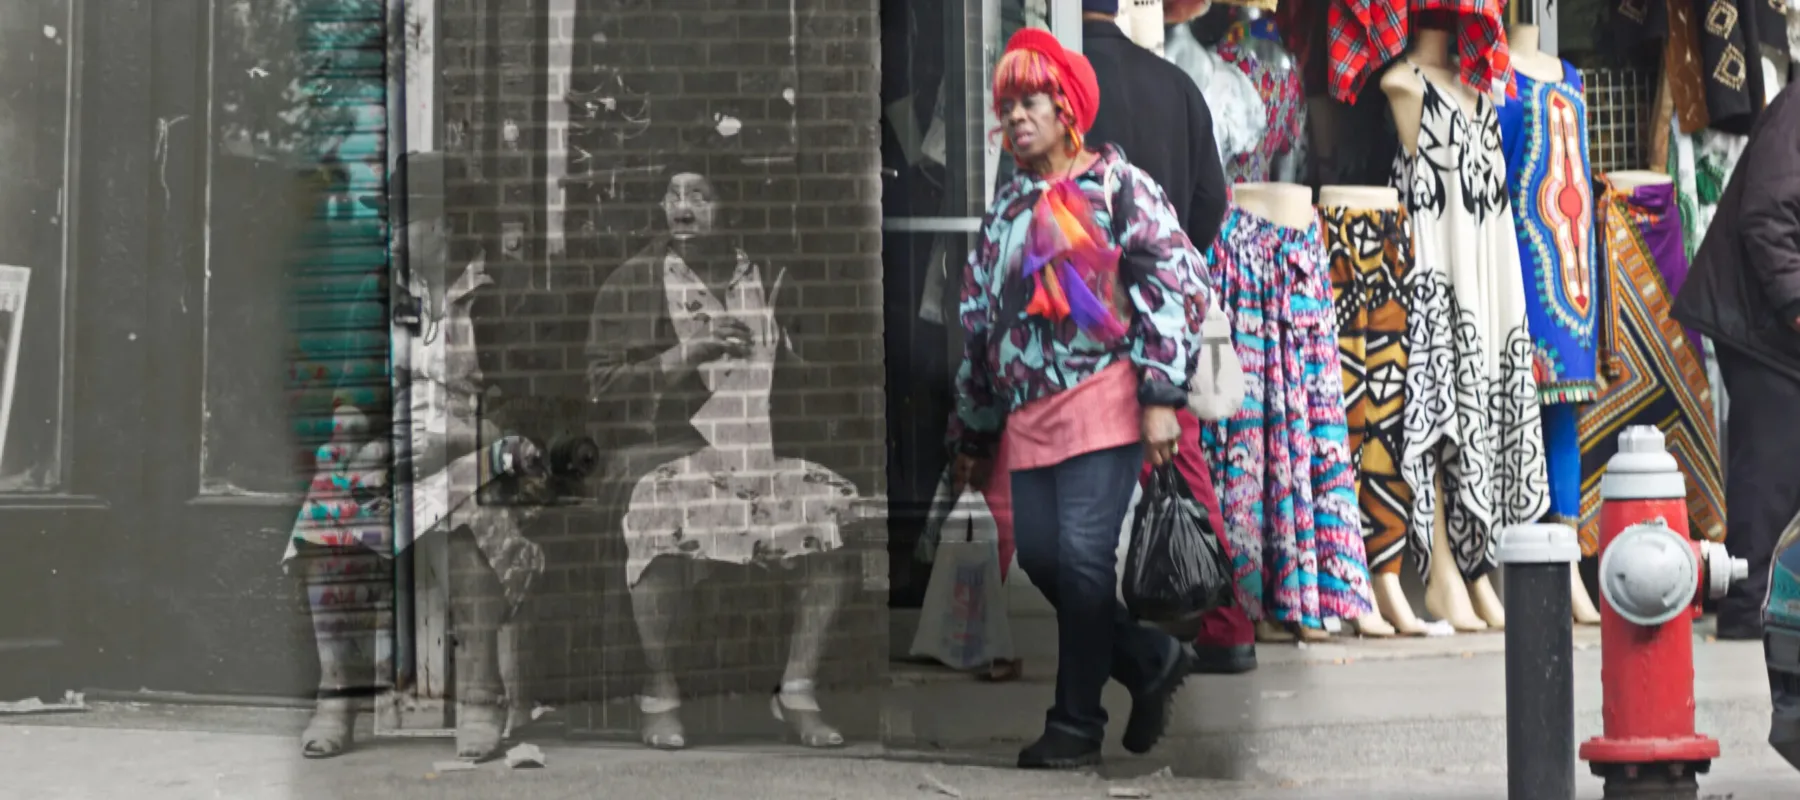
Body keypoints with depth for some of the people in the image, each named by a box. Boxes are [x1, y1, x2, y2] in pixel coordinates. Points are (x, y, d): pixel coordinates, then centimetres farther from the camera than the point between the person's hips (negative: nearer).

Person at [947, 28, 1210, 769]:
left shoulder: (1117, 183, 3)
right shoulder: (1006, 208, 21)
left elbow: (1172, 284, -5)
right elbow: (978, 322, 23)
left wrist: (1161, 394, -14)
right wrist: (975, 432, 23)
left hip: (1102, 400, -6)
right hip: (1028, 413, 6)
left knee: (1082, 555, -12)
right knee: (1039, 556, -2)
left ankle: (1077, 721, -1)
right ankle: (1149, 659, 18)